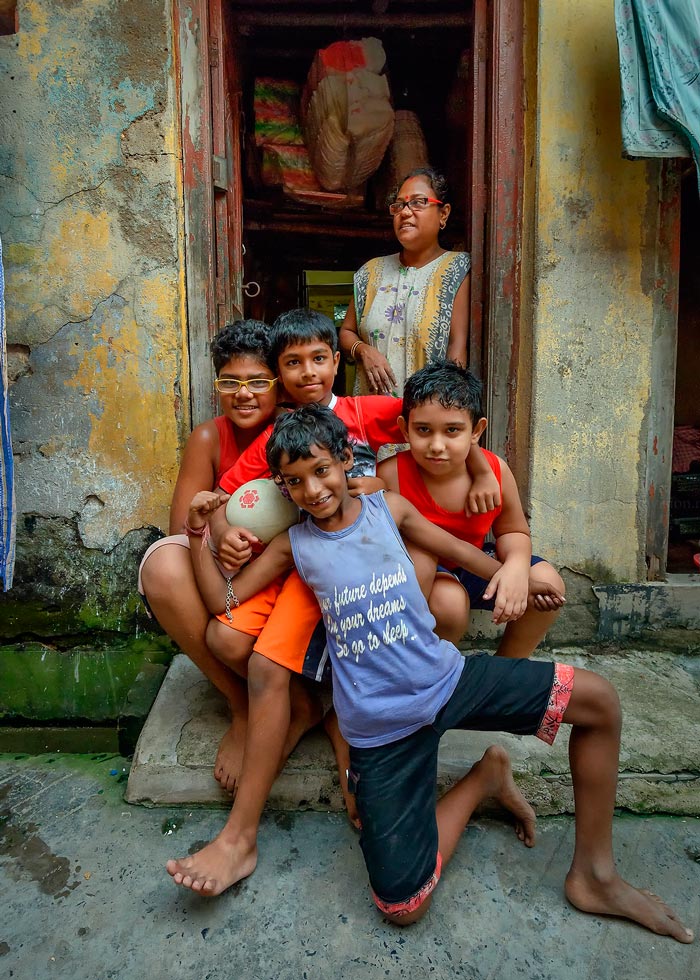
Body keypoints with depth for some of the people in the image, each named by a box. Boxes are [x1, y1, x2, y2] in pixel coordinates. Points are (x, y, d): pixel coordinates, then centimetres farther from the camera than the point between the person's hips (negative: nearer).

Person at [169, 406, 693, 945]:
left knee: (599, 699, -8)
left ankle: (594, 875, 9)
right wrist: (200, 533, -6)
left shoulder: (389, 508, 2)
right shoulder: (293, 545, 0)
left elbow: (457, 549, 14)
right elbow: (223, 599, 3)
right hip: (381, 730, -1)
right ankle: (482, 779, 18)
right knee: (402, 906, -5)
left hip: (449, 678, 2)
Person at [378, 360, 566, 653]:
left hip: (473, 563, 5)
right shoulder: (390, 475, -27)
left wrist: (516, 565, -21)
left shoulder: (495, 470, -15)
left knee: (548, 583, -11)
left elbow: (512, 532, 0)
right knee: (448, 598, -36)